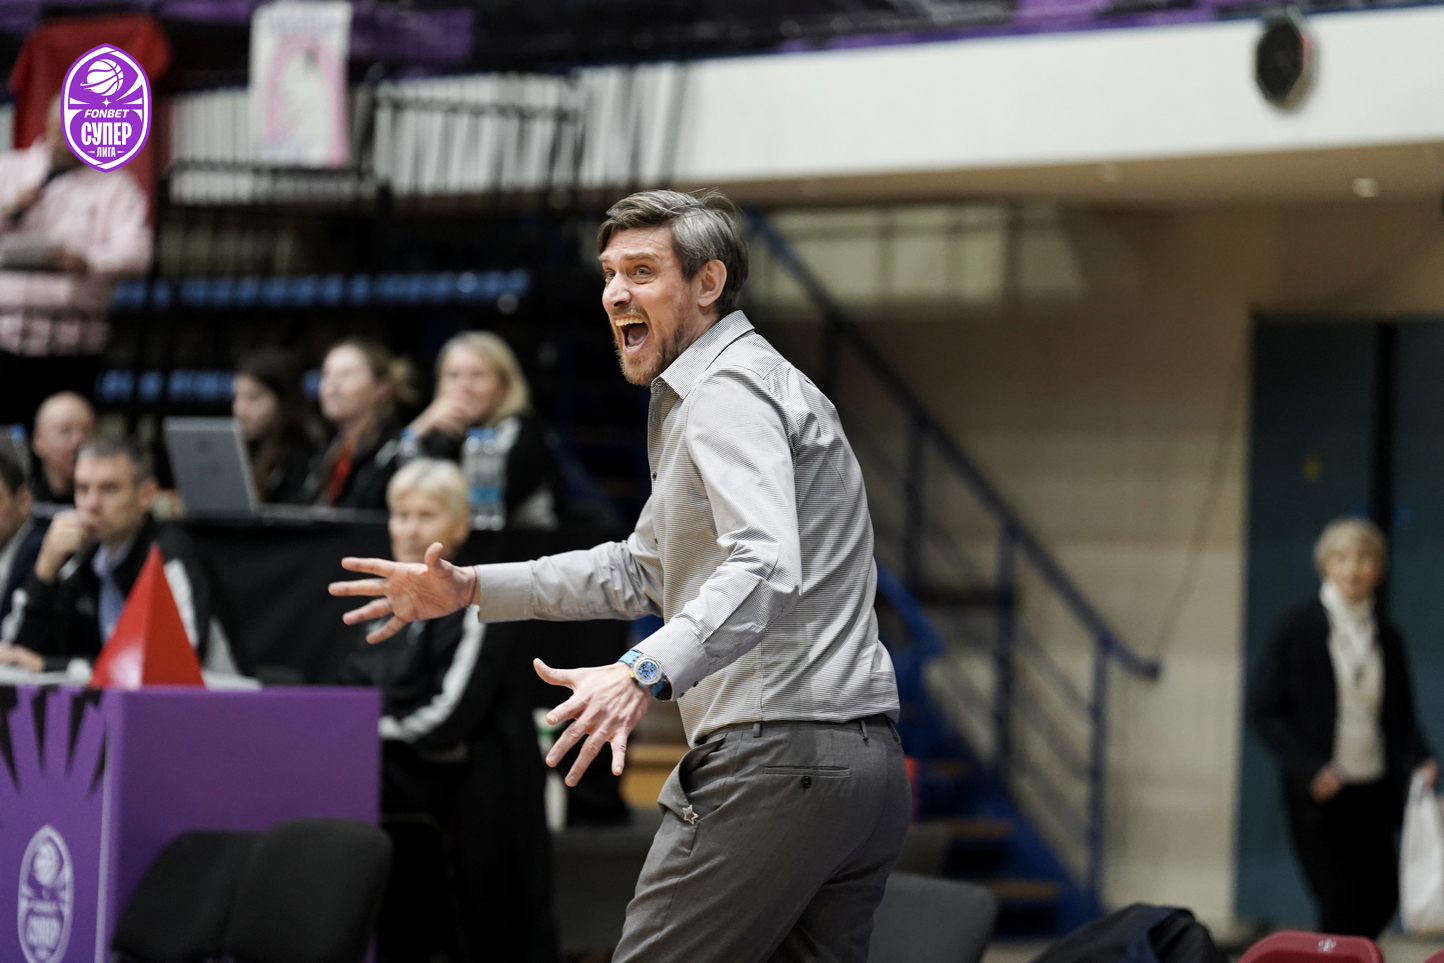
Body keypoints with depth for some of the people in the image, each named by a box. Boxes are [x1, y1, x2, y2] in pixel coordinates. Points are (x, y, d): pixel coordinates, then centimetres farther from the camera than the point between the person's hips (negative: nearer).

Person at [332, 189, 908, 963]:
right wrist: (472, 589, 28)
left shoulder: (731, 391, -10)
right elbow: (642, 572, 33)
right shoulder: (691, 404, 24)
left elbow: (764, 568, -27)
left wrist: (645, 673, -41)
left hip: (776, 761, -10)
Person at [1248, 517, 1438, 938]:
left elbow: (1401, 715, 14)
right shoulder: (1298, 629, -4)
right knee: (1344, 903, -7)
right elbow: (1263, 710, -6)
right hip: (1320, 793, -5)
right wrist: (1310, 767, -16)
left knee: (1382, 896, 3)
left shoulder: (1387, 637, 10)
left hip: (1375, 790, 5)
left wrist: (1420, 760, -7)